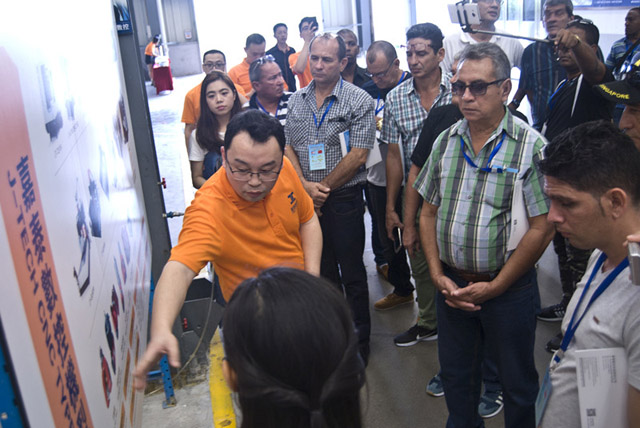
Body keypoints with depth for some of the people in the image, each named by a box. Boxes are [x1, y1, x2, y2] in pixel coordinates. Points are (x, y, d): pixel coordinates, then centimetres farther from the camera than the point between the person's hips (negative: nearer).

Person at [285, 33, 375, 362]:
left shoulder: (359, 101, -8)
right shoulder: (296, 100, 7)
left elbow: (358, 155, -14)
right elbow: (288, 147, 6)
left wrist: (322, 188, -11)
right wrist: (305, 185, -9)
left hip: (344, 198, -5)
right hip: (307, 197, 5)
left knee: (352, 274, 5)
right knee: (324, 270, 16)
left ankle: (359, 342, 21)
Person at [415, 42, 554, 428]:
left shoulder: (531, 146, -13)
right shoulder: (446, 142, 2)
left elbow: (542, 228, -15)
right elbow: (429, 213, 7)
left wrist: (494, 287, -13)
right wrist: (439, 276, -2)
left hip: (509, 289, -4)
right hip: (452, 284, 4)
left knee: (517, 382, 14)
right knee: (455, 374, 21)